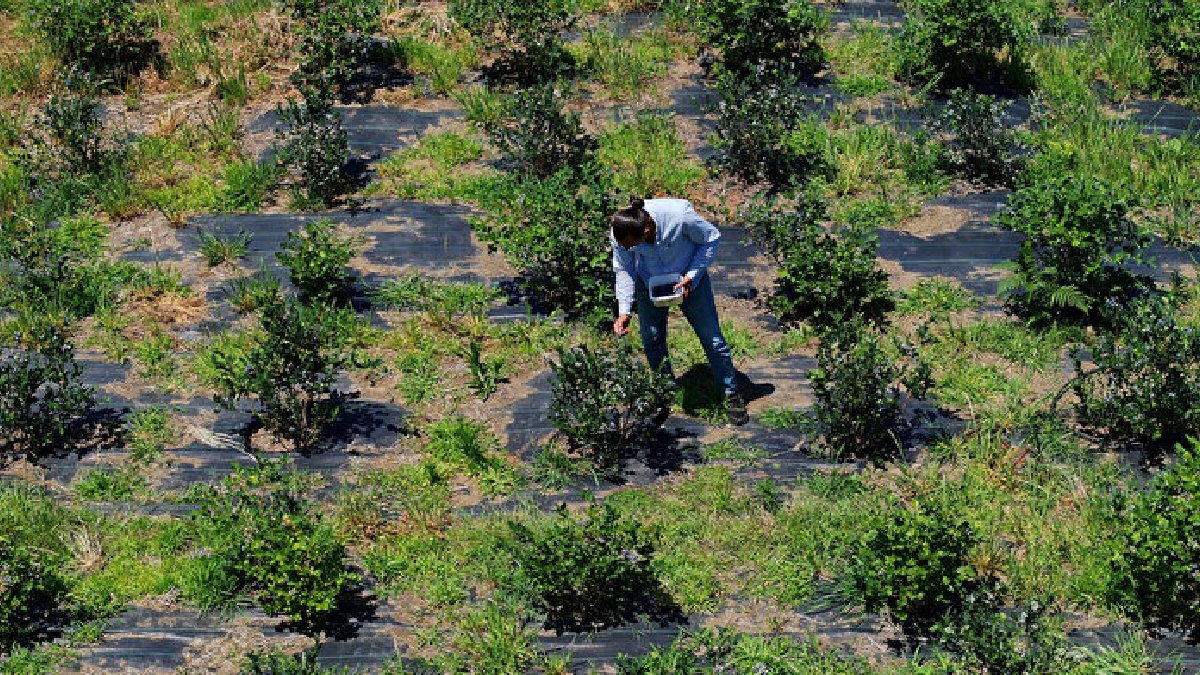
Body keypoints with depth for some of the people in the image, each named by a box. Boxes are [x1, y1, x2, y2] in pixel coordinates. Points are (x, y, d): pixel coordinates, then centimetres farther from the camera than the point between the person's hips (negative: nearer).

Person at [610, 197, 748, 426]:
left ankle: (731, 394, 18)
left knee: (711, 337, 1)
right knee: (652, 340, 2)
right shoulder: (620, 234, -27)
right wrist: (624, 311, -17)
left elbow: (712, 238, -17)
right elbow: (624, 270, -8)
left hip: (688, 279, -2)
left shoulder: (680, 216, -37)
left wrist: (691, 277, -22)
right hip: (649, 283, 2)